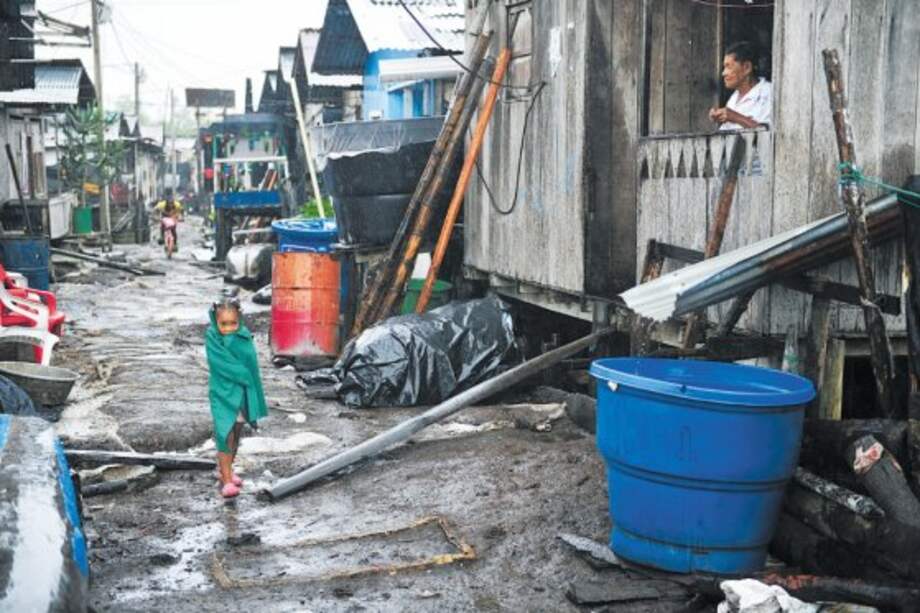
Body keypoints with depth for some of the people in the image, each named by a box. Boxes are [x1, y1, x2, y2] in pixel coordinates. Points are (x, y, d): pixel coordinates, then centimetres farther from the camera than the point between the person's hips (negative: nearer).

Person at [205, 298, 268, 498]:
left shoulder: (244, 336, -1)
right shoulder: (212, 337, -10)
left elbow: (250, 362, -11)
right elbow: (222, 364, -19)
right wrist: (243, 375, -19)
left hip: (242, 392, 4)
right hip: (222, 392, -4)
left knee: (236, 435, 15)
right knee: (225, 435, -11)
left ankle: (227, 469, 33)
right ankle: (226, 479, -6)